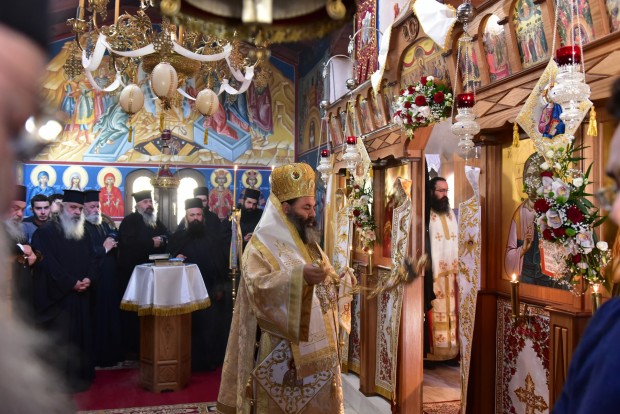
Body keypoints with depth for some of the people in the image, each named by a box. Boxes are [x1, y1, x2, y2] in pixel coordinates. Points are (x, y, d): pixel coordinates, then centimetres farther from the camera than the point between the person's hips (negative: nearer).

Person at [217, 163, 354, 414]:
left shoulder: (311, 245, 14)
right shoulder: (261, 247, -8)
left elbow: (327, 284, 17)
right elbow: (258, 289, -24)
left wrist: (343, 280, -4)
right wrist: (299, 276, -36)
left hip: (318, 351, 6)